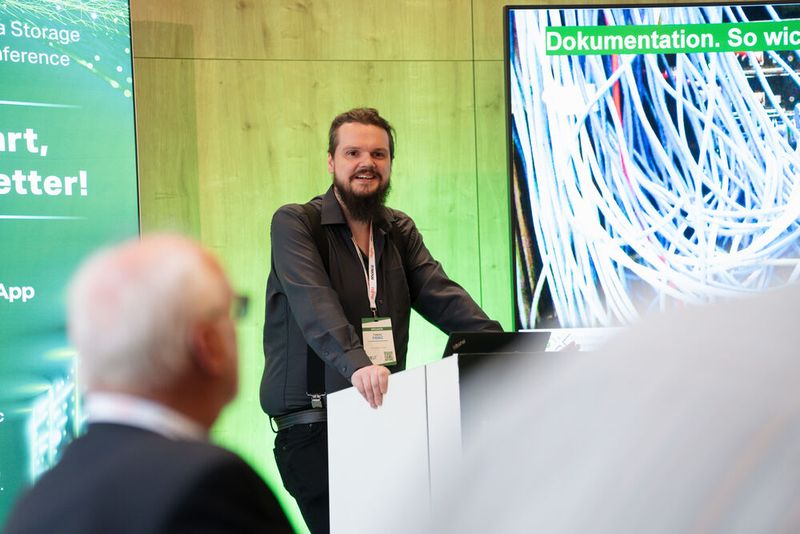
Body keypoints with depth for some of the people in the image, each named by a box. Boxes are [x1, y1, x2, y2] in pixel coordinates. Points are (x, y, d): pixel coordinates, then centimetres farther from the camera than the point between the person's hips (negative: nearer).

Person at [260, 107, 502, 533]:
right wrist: (355, 362, -37)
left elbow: (439, 293, 2)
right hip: (311, 423, -5)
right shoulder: (294, 223, -3)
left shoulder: (399, 231, 16)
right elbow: (313, 301, -20)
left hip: (380, 414, 5)